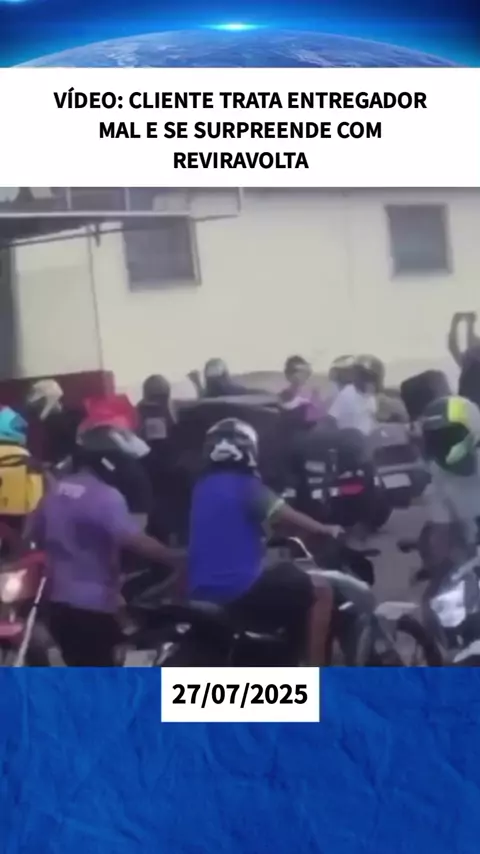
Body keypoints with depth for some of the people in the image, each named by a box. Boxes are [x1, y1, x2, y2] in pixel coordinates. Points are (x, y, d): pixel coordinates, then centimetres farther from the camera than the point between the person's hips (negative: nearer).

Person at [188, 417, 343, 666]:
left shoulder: (202, 487, 13)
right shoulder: (246, 485, -10)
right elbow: (288, 517, -14)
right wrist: (326, 531, 1)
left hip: (201, 595, 8)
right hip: (239, 591, -8)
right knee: (320, 591, 2)